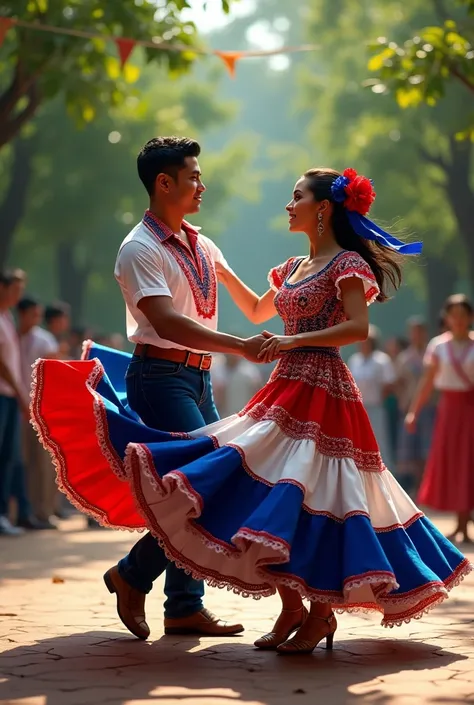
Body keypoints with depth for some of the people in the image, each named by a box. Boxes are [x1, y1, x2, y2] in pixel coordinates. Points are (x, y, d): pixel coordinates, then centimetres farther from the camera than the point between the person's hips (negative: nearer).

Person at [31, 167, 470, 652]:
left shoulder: (346, 264, -6)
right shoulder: (296, 268, 18)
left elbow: (359, 327, -18)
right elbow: (257, 311, 33)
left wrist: (295, 340, -24)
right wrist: (221, 269, 26)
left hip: (321, 394, -8)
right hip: (285, 394, 8)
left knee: (313, 495, -10)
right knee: (266, 486, 1)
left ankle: (321, 613, 1)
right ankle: (292, 608, 8)